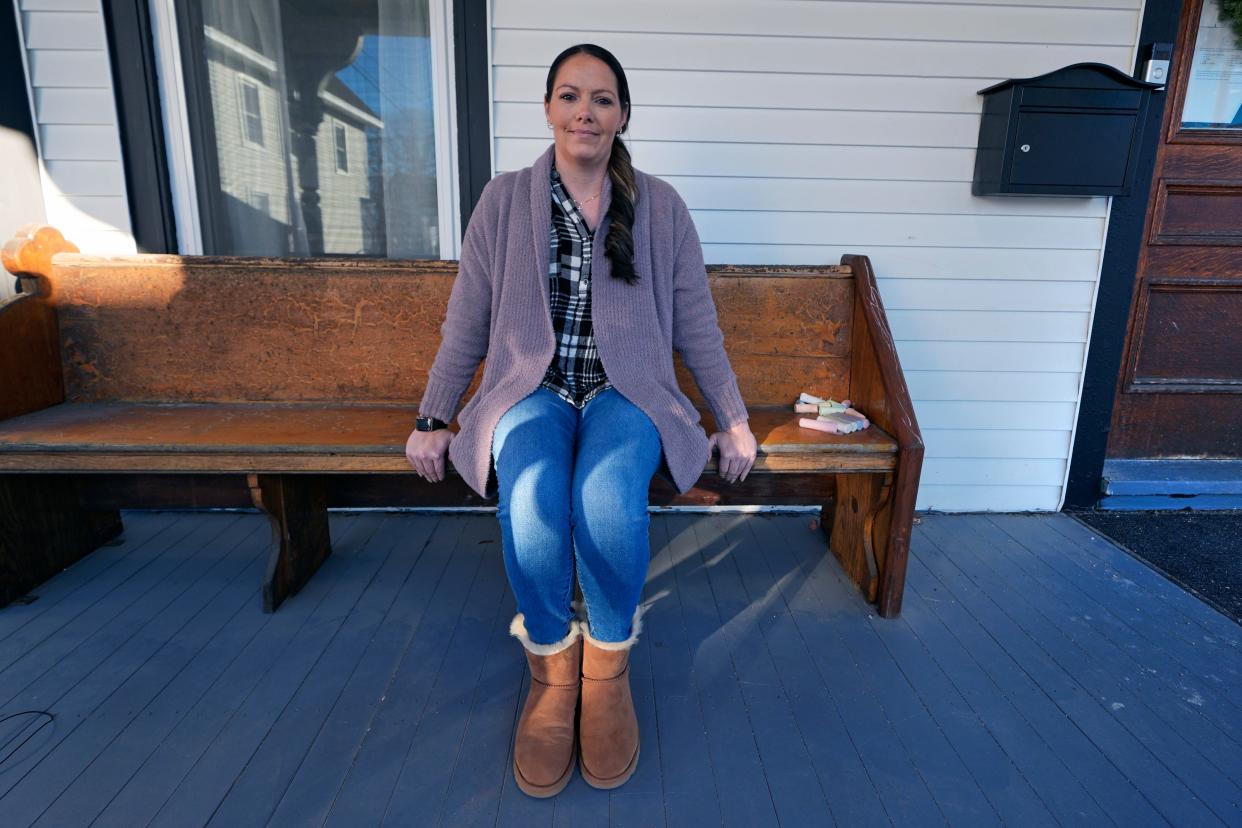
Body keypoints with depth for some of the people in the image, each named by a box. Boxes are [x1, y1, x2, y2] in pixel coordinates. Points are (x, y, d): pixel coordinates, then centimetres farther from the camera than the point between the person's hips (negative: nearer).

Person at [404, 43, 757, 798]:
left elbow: (697, 324, 9)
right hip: (532, 390, 1)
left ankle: (610, 663, -6)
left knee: (608, 501, -34)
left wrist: (734, 418, 5)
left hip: (627, 393, 0)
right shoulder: (504, 200, 8)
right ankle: (551, 663, -6)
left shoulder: (661, 206, 9)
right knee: (532, 501, -34)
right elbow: (467, 321, 9)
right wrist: (435, 418, 4)